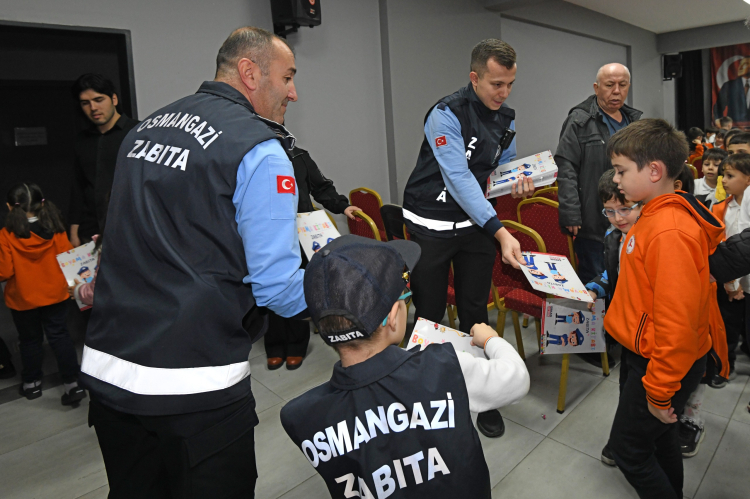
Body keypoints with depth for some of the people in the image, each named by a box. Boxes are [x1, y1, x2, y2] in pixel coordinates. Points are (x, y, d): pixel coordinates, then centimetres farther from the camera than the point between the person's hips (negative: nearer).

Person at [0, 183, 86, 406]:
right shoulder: (55, 229, -12)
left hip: (23, 299, -1)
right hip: (55, 294, 2)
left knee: (30, 340, 16)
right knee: (59, 336, 10)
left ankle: (32, 383, 33)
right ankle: (72, 383, 6)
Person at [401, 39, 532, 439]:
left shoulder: (506, 117, 5)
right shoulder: (446, 115, -18)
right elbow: (459, 179, -25)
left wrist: (516, 183, -6)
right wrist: (501, 232, -31)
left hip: (477, 222, 6)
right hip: (431, 225, -5)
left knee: (475, 313, 11)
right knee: (428, 316, 5)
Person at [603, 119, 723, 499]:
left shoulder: (669, 232, -28)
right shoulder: (657, 215, 3)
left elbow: (676, 322, -28)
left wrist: (659, 393, -20)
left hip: (662, 365, -9)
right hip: (653, 355, 9)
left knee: (628, 448, 7)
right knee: (659, 436, 26)